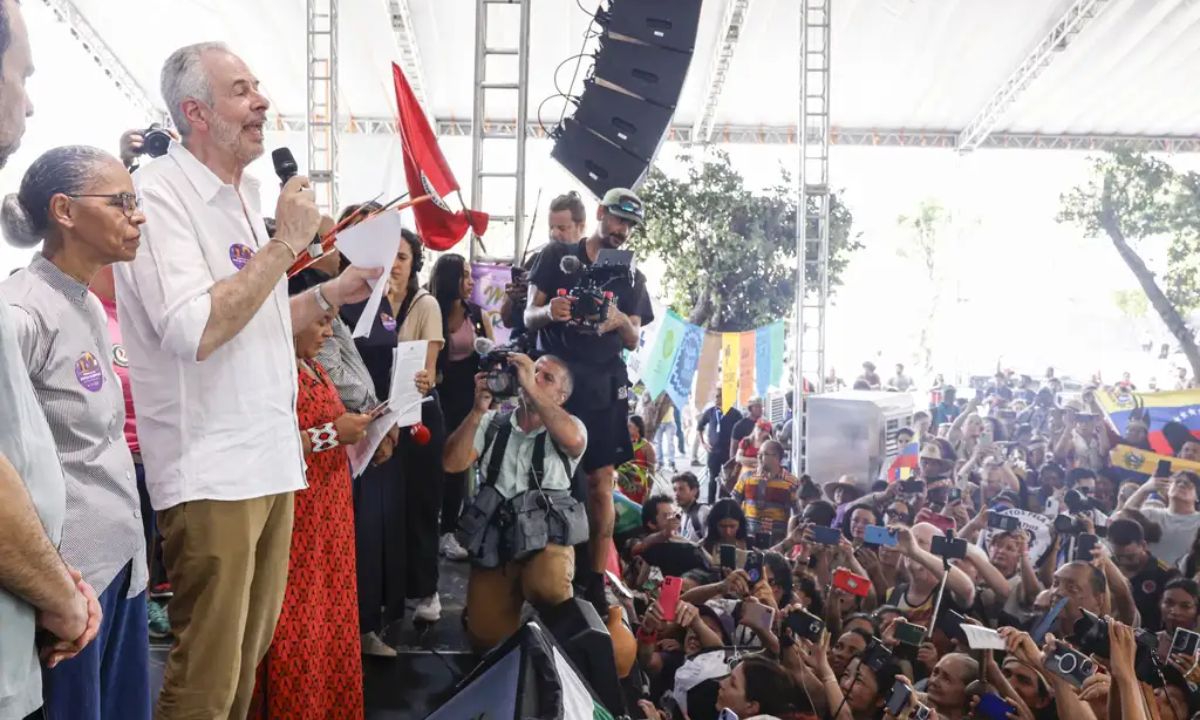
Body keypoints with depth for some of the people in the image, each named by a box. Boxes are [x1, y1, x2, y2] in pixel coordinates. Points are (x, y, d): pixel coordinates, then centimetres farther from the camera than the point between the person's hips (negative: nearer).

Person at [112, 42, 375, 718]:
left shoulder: (246, 195, 14)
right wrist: (286, 243, -19)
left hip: (271, 456, 9)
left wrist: (331, 294, 11)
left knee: (250, 654, 18)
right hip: (212, 472, -8)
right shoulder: (158, 193, -12)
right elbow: (195, 331, -25)